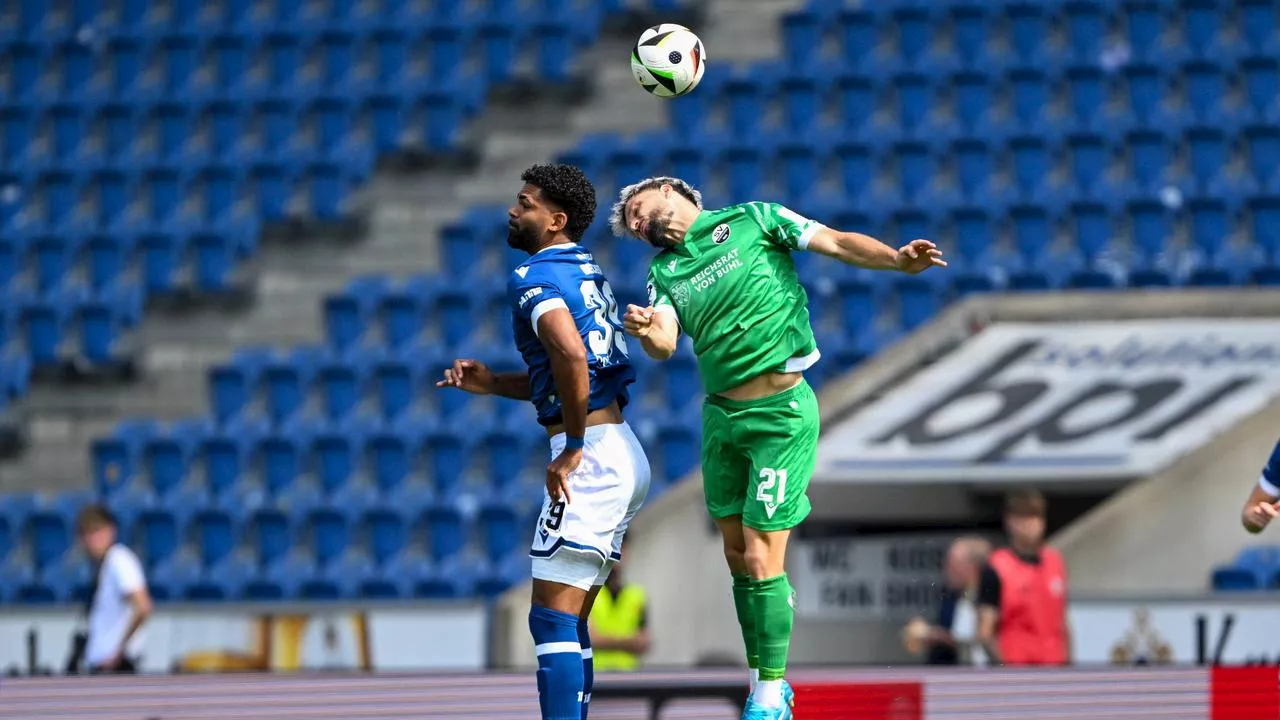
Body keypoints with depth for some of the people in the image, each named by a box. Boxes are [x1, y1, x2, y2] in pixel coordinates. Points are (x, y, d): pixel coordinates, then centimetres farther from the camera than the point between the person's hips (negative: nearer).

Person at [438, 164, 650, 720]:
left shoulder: (535, 277, -10)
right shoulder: (587, 273, 19)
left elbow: (572, 356, -28)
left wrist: (572, 448, -19)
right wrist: (492, 383, 17)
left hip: (590, 460, -10)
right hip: (626, 457, 10)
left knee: (553, 620, -9)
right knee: (569, 622, 15)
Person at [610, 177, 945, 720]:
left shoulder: (751, 221, -1)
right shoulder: (664, 271, 13)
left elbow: (836, 243, -8)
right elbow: (665, 345, -3)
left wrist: (898, 259, -26)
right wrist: (646, 333, -27)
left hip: (780, 413, -6)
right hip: (719, 416, 6)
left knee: (761, 560, -9)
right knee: (737, 558, 10)